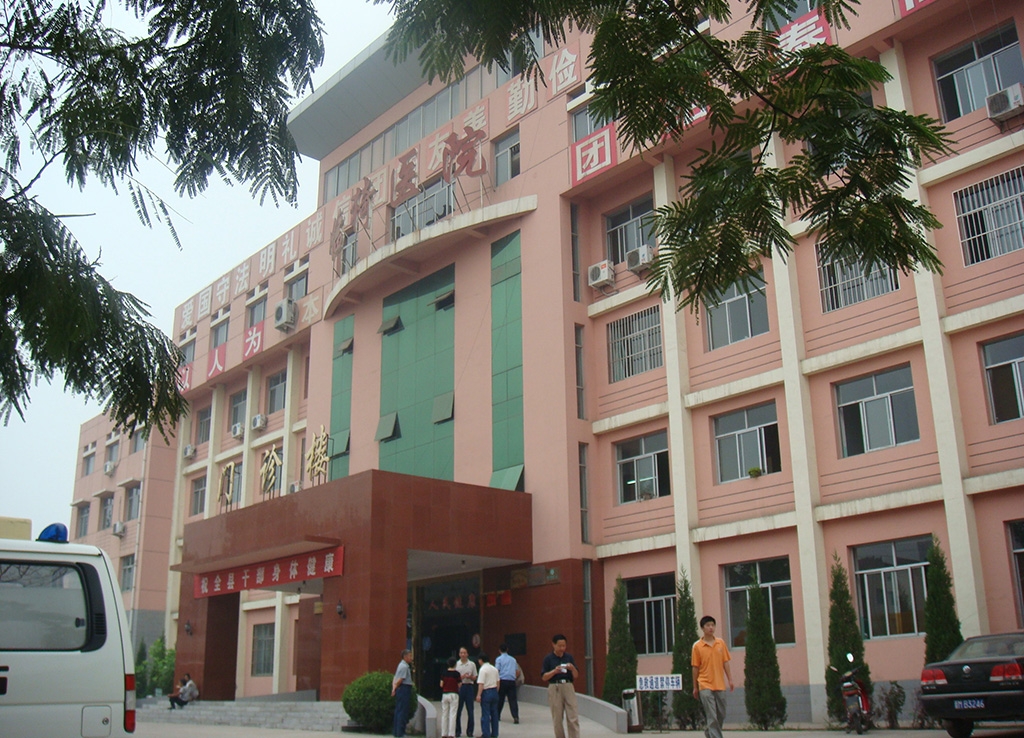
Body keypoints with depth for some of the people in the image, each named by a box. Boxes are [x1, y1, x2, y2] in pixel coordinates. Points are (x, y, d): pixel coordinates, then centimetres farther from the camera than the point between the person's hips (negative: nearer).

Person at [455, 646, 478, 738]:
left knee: (470, 710, 2)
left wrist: (470, 677, -12)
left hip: (469, 686, 0)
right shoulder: (456, 664, 5)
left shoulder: (472, 664, 6)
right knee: (458, 710, 2)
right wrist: (461, 677, -13)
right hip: (459, 687, 0)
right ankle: (457, 731, 12)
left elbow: (474, 678, 9)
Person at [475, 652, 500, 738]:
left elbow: (481, 684, -18)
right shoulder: (494, 668, 10)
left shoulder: (483, 669, -13)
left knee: (485, 714, -1)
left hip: (486, 692, -7)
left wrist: (478, 695, -14)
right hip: (494, 691, 7)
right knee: (494, 713, 13)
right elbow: (498, 681, 15)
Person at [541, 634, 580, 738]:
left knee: (573, 718, -6)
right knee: (557, 719, 4)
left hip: (568, 687, 1)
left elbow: (576, 676, 7)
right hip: (554, 688, -1)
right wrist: (554, 671, -18)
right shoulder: (548, 659, 0)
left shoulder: (569, 657, 7)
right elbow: (544, 677, -2)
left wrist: (572, 668, -14)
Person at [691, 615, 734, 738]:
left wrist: (730, 680, 3)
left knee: (721, 715, 11)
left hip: (720, 685, 4)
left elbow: (725, 663, 10)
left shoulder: (721, 643, 6)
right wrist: (695, 687, 2)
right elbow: (695, 668, 1)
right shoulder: (697, 646, -3)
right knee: (712, 717, -10)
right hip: (705, 686, -4)